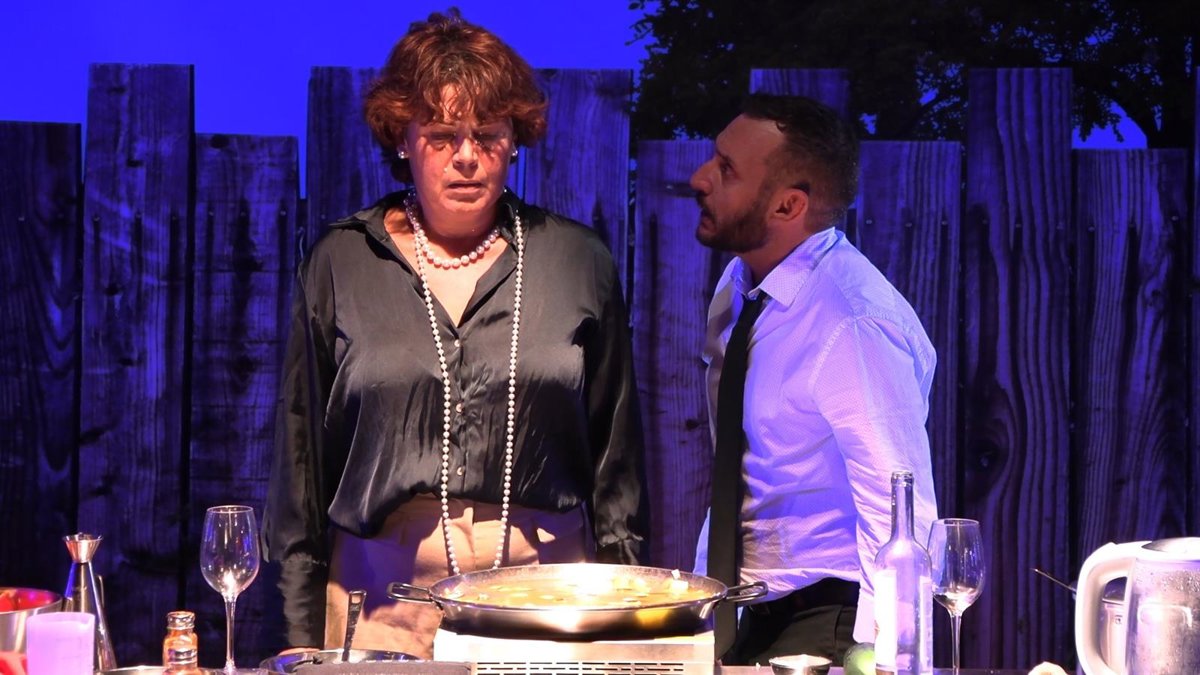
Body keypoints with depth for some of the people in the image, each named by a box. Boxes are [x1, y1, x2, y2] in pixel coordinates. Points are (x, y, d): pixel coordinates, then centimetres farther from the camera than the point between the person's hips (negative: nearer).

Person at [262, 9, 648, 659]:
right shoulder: (339, 265, 5)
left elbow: (616, 453, 9)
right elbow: (302, 453, 8)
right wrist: (302, 629, 5)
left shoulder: (578, 262, 6)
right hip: (385, 591, 0)